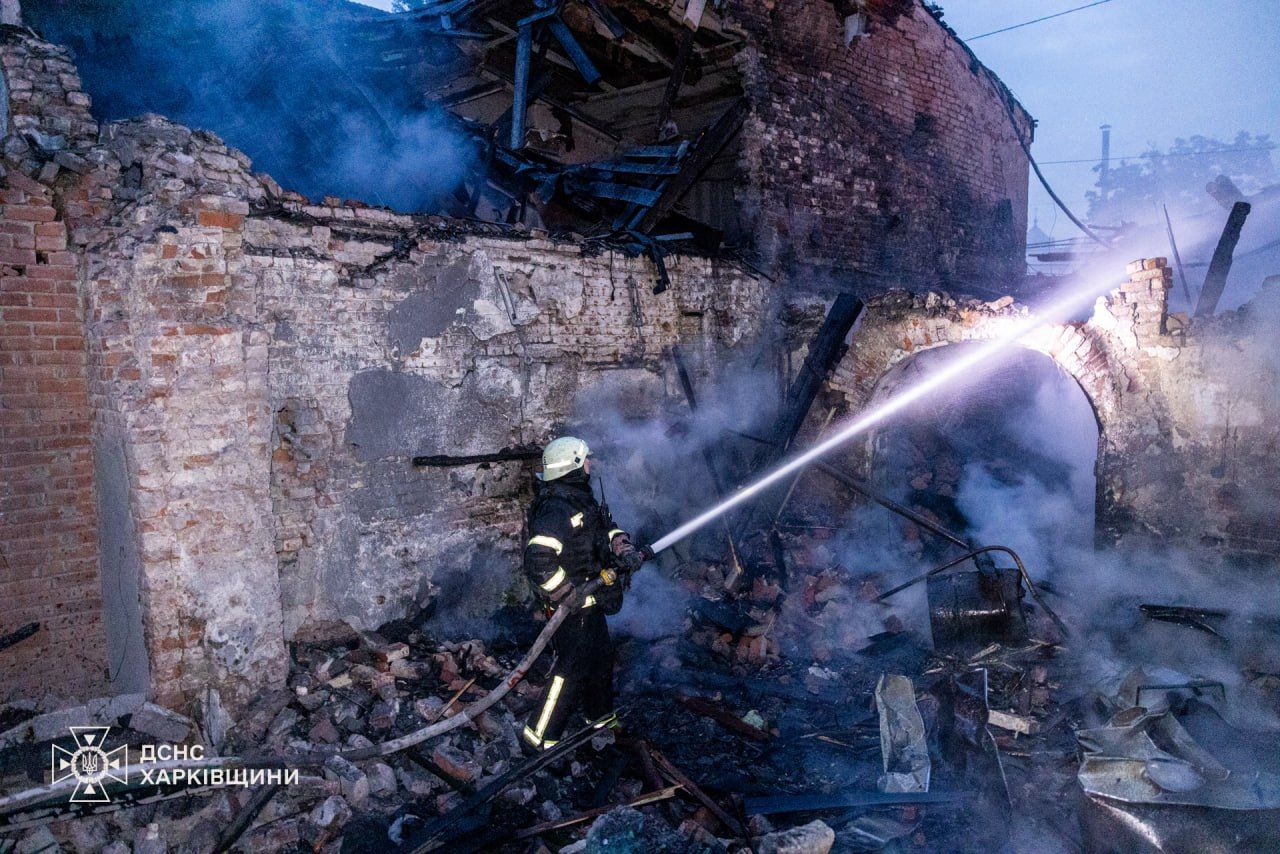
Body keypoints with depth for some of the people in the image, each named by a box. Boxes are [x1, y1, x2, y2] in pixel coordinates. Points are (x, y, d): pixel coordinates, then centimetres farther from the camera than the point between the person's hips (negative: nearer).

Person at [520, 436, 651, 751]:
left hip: (588, 601, 10)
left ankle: (599, 715, 44)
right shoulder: (556, 509, -27)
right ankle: (540, 736, 12)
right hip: (571, 607, -10)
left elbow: (609, 528, 11)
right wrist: (573, 600, -28)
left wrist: (626, 550, -9)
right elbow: (538, 564, -34)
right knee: (572, 669, -2)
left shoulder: (581, 498, 6)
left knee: (601, 657, 23)